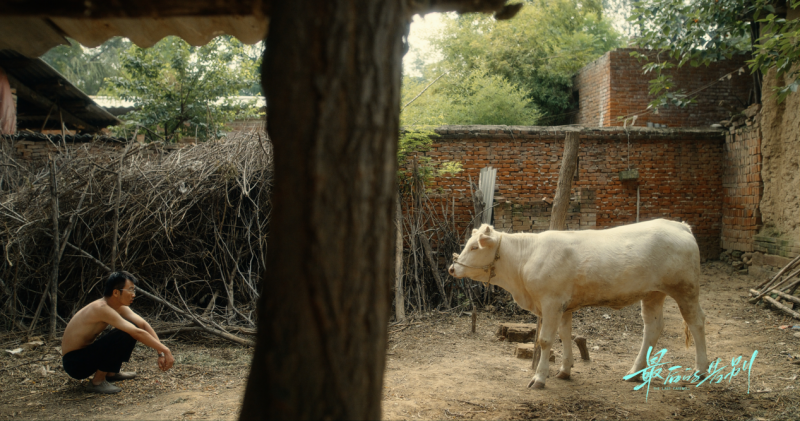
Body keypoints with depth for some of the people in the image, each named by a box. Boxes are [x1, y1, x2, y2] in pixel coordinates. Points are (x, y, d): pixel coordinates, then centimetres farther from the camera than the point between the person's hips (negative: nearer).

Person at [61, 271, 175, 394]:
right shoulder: (101, 308, -28)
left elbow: (143, 325, -1)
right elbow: (138, 333, -31)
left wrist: (160, 353, -9)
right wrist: (165, 350, -26)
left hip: (87, 352, 9)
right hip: (74, 364, -9)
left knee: (131, 328, 4)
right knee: (124, 334, -27)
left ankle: (111, 373, 16)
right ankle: (97, 381, -14)